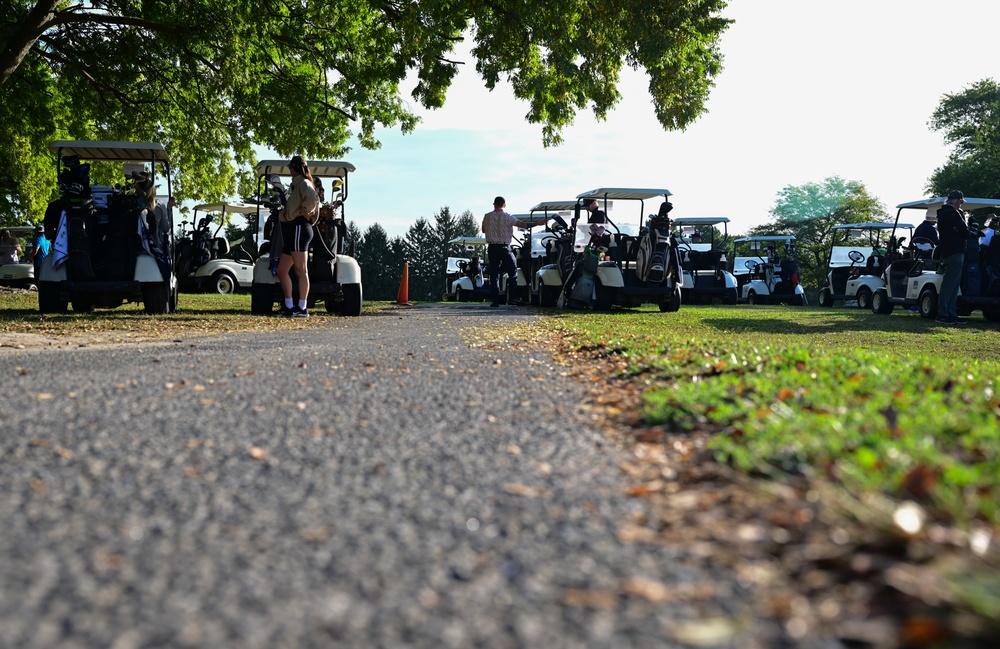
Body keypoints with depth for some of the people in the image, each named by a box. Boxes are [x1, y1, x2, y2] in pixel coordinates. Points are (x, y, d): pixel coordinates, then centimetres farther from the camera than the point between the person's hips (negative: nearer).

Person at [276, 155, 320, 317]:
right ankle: (288, 307, 11)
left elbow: (313, 198, -24)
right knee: (282, 270, 9)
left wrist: (304, 212, -12)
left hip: (299, 227, -10)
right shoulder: (298, 185, 28)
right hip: (292, 230, 10)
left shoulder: (303, 183, -3)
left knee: (301, 270, -10)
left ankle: (302, 308, -11)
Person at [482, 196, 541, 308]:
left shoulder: (487, 217, 2)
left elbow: (483, 230, 16)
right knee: (512, 273, 4)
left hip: (492, 248, 3)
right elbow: (524, 225, -7)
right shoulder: (508, 217, -6)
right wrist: (538, 223, 3)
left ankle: (495, 300, 0)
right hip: (505, 247, -2)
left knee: (494, 274, 4)